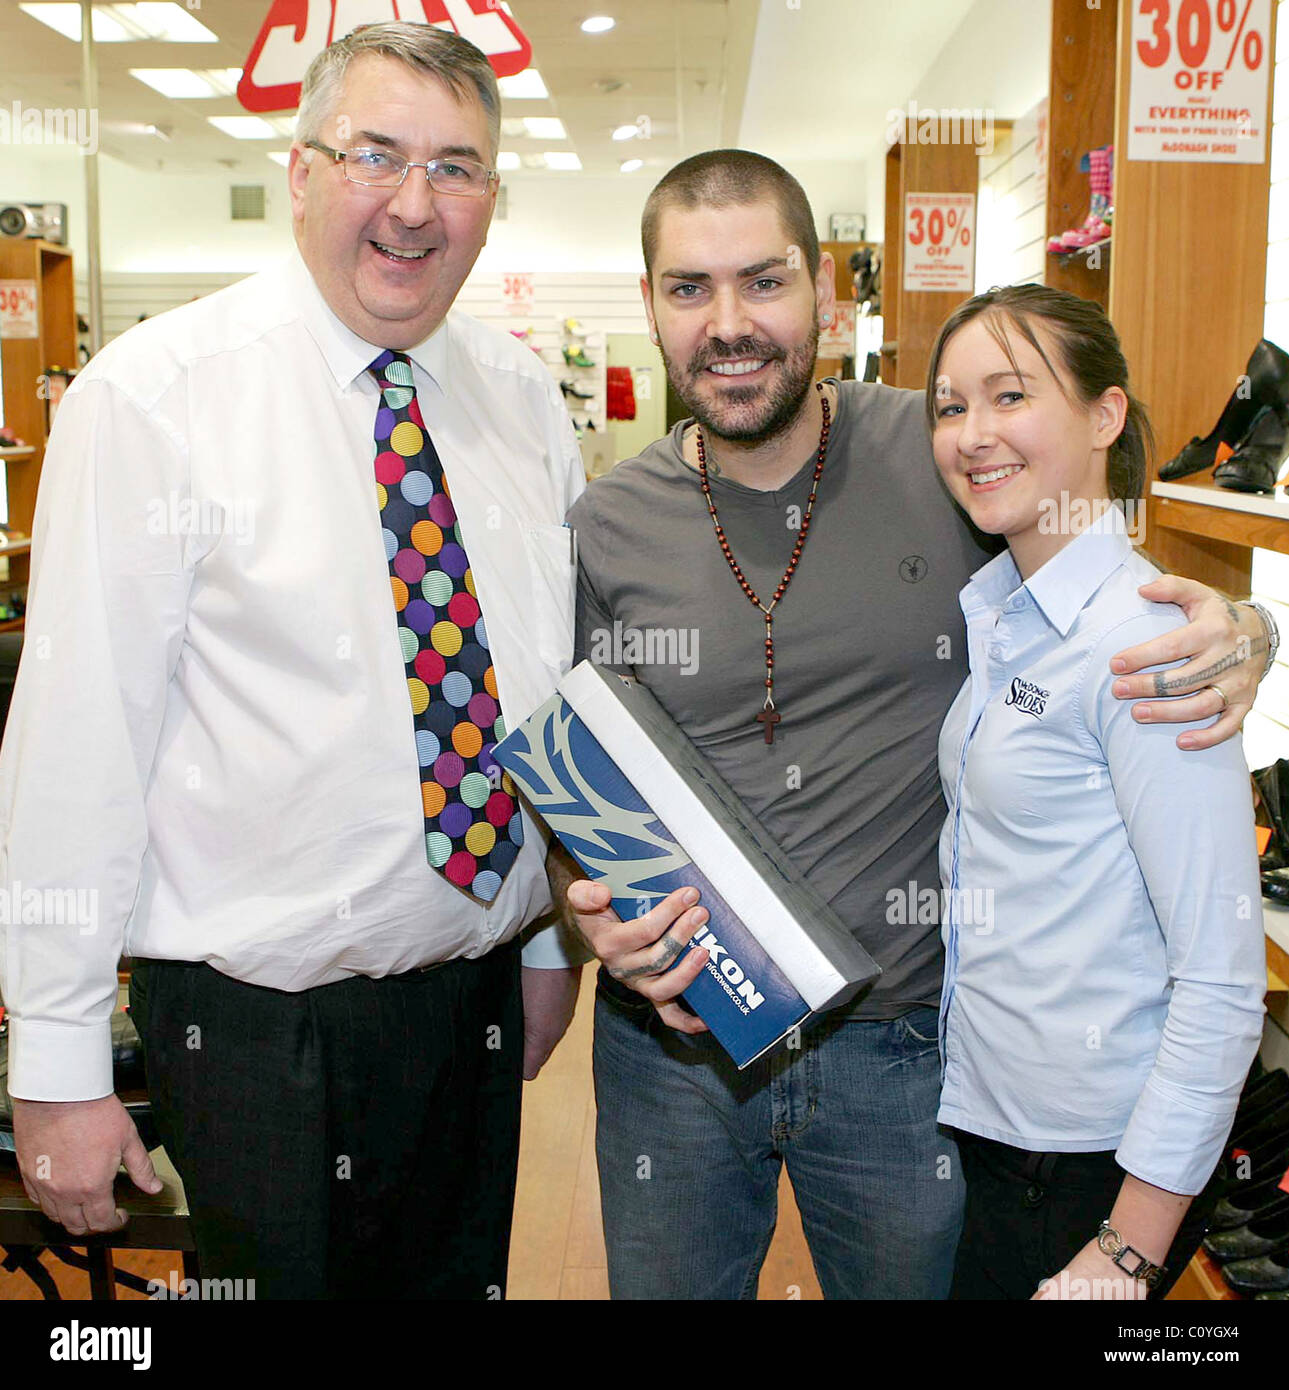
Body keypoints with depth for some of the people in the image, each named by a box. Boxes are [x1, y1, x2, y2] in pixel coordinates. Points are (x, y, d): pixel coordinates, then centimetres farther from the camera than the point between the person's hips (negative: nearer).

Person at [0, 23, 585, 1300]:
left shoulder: (526, 403, 2)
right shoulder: (155, 395, -12)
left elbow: (559, 689, 9)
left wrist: (552, 939, 13)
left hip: (478, 999, 5)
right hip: (260, 1032, -4)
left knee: (462, 1278, 21)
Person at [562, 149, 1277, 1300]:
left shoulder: (951, 461, -9)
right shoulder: (604, 535, -4)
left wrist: (1234, 634, -18)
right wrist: (598, 908, -16)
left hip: (904, 1039, 0)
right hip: (673, 1035, 1)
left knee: (914, 1278, 22)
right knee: (668, 1285, 21)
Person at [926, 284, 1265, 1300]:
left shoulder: (1141, 644, -21)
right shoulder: (996, 614, 4)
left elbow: (1223, 987, -22)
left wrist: (1126, 1255, -19)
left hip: (1092, 1164, -7)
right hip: (985, 1120, 7)